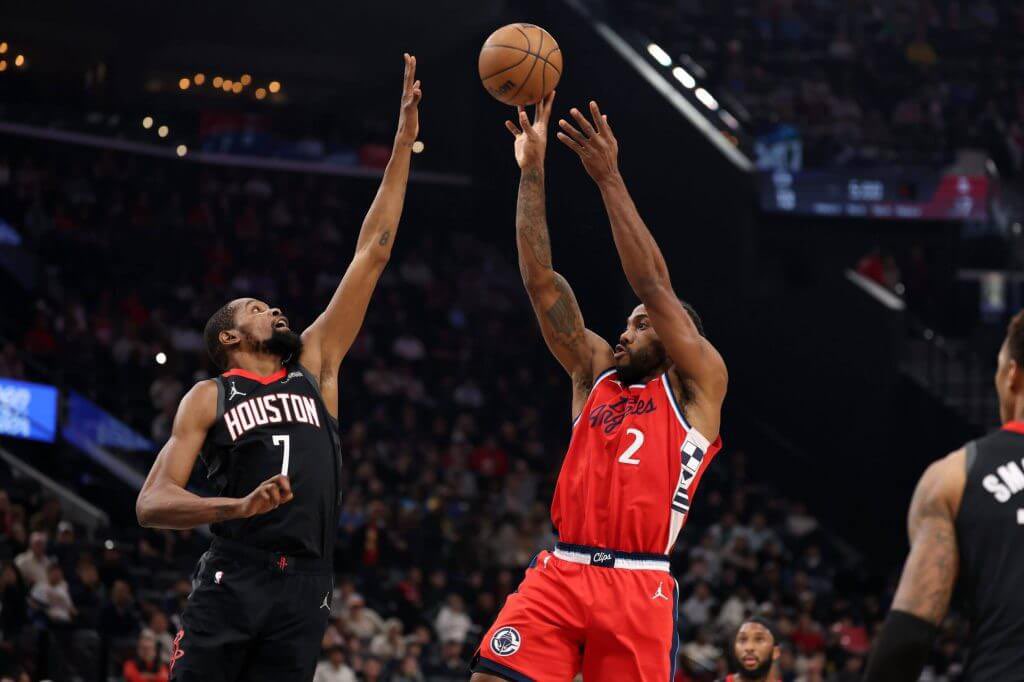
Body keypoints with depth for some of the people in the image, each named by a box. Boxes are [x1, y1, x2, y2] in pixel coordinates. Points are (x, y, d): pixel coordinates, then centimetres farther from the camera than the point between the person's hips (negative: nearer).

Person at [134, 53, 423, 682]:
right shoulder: (208, 399, 10)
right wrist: (239, 507, -20)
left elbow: (372, 254, 19)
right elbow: (152, 504, -1)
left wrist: (404, 142, 17)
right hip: (233, 579, -3)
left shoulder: (314, 366, 19)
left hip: (306, 585, 3)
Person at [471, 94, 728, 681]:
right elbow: (541, 281, 14)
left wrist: (609, 178, -6)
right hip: (559, 573, 4)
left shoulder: (700, 385, 8)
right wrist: (532, 170, 7)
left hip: (637, 586, -4)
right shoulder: (596, 373, 20)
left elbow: (654, 286, -3)